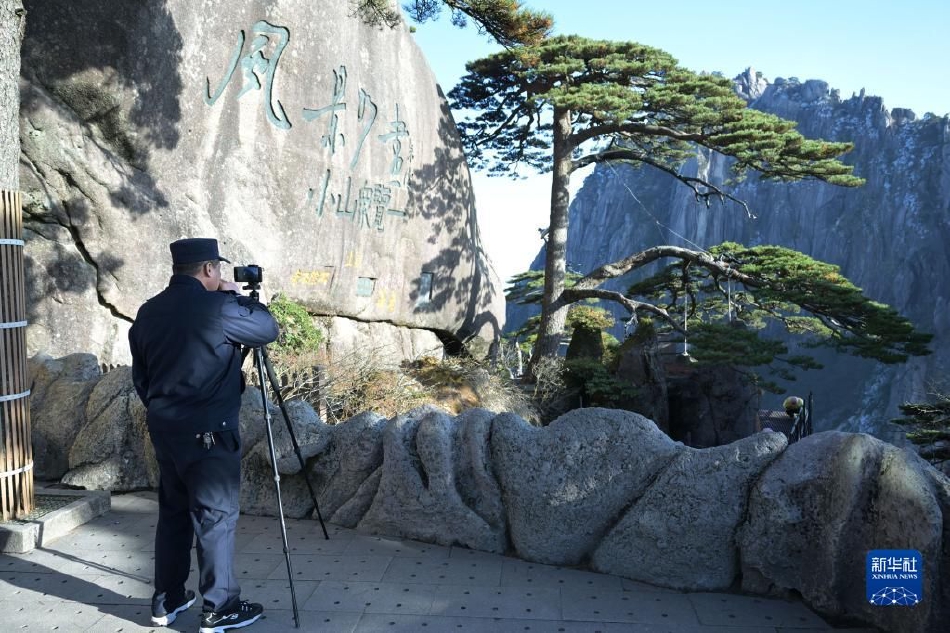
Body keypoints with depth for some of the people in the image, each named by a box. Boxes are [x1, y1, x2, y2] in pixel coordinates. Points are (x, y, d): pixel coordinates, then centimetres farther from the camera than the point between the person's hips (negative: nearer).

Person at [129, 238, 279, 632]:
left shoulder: (148, 312, 7)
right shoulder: (217, 307, -16)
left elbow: (140, 375, 14)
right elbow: (269, 330, -4)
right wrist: (239, 296, 6)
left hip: (164, 429, 8)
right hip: (208, 433, -7)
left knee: (173, 513, 16)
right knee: (216, 517, 1)